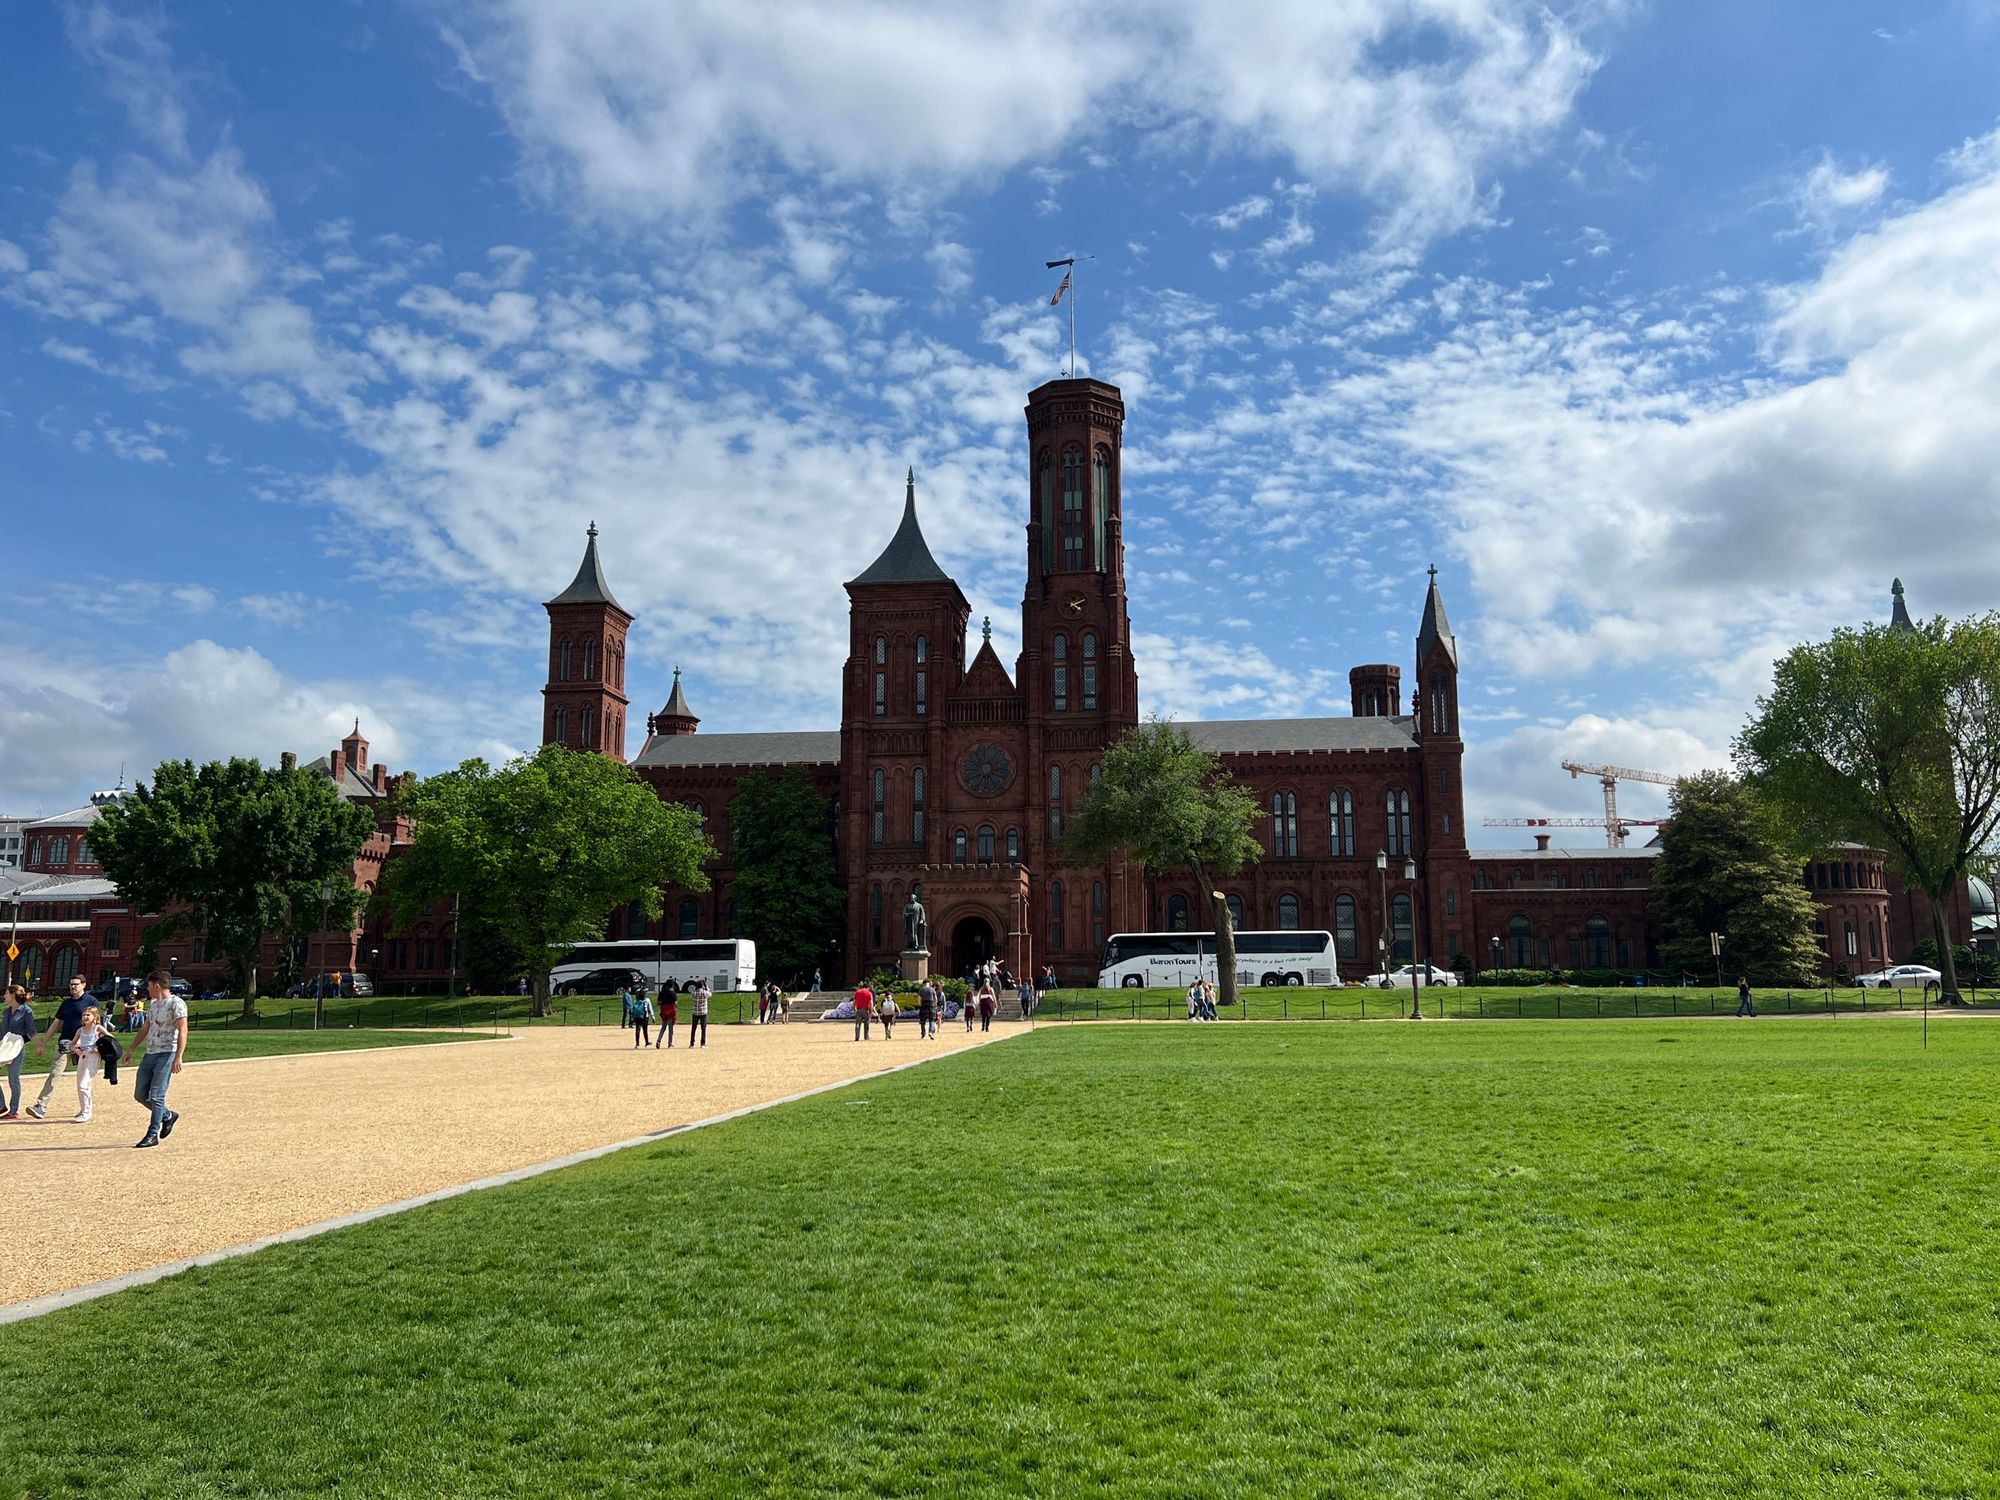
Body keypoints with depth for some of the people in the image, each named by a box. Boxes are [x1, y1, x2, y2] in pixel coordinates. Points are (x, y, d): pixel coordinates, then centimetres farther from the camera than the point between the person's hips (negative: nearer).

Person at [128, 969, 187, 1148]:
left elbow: (182, 1031, -18)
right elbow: (145, 1029, 27)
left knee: (156, 1096, -8)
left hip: (166, 1055, -9)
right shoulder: (153, 1004, 16)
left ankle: (153, 1135, 0)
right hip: (149, 1053, 9)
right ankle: (168, 1115, 28)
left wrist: (178, 1057, -26)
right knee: (140, 1095, 10)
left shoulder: (176, 1004, -11)